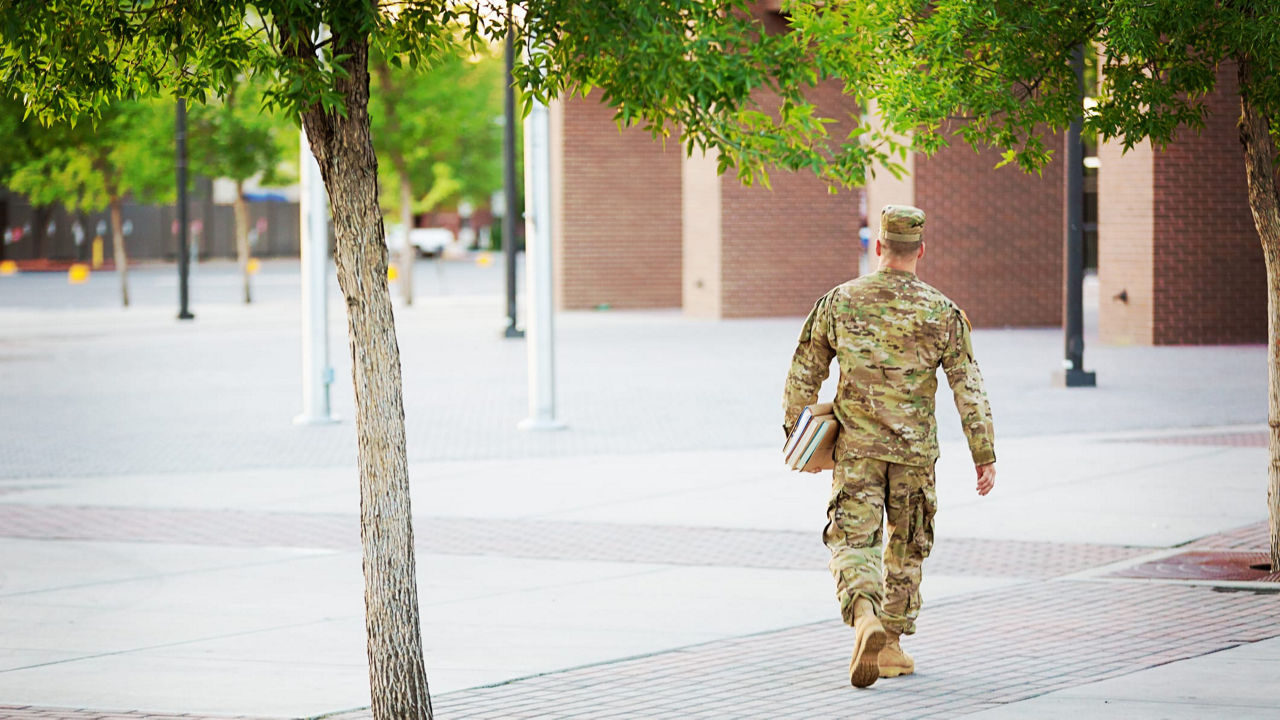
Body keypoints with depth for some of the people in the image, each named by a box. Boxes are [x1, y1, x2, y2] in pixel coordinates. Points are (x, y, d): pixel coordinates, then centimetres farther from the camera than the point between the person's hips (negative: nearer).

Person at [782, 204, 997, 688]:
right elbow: (969, 390, -5)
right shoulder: (943, 313, -4)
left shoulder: (840, 302, -2)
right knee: (907, 548, 17)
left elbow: (805, 373, 5)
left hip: (856, 448, -1)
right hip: (914, 450, 1)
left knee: (852, 541, -3)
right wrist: (985, 457, 0)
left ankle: (865, 617, -31)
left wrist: (794, 430, 19)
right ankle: (891, 646, 21)